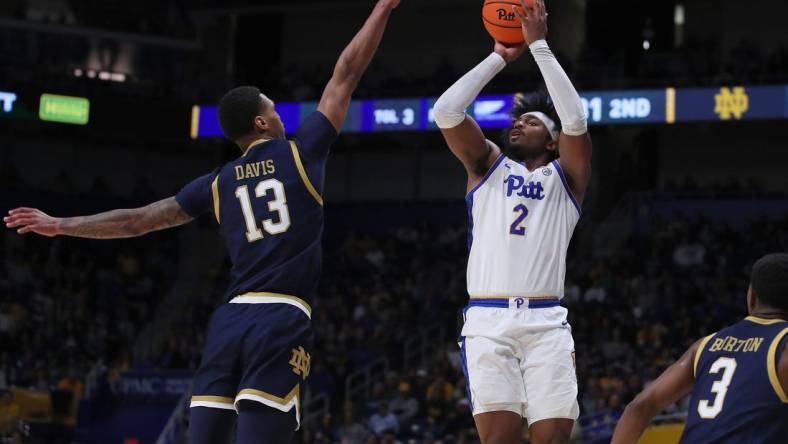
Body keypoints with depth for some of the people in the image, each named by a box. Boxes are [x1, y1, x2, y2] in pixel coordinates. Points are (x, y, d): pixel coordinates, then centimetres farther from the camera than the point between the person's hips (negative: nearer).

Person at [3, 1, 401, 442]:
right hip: (283, 321, -5)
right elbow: (347, 74, 11)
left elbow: (139, 220, 20)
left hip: (230, 319, 5)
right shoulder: (302, 153, 6)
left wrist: (61, 225, 33)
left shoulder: (219, 183, 16)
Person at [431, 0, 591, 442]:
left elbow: (575, 118, -3)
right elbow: (446, 111, 4)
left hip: (546, 322, 0)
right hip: (488, 319, 0)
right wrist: (501, 57, 8)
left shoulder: (565, 175, 16)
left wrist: (539, 45, 0)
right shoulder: (488, 165, 19)